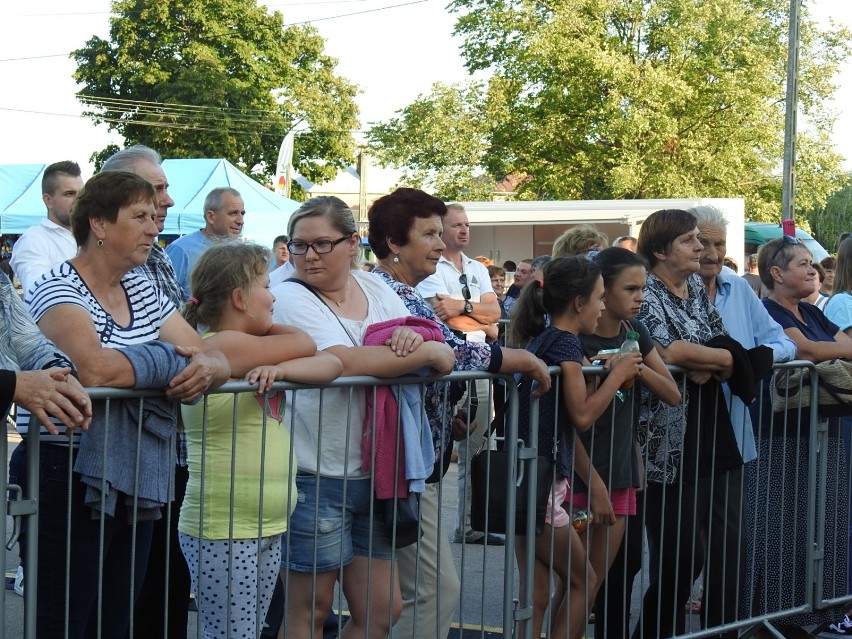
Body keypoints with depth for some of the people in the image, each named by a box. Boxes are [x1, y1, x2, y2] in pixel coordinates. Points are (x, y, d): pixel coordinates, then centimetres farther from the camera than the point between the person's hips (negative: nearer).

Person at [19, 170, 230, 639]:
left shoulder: (143, 291, 13)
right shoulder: (58, 288, -11)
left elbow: (214, 357, 9)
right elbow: (95, 369, -29)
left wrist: (205, 367, -15)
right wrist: (174, 359, -14)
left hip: (136, 485, 7)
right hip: (71, 482, -7)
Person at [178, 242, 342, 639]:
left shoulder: (248, 347, 13)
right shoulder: (219, 346, -14)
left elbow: (331, 364, 2)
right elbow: (304, 344, -6)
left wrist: (281, 369, -16)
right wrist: (262, 327, 12)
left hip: (269, 529, 9)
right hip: (223, 532, -9)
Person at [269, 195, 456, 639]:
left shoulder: (375, 289, 10)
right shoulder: (289, 297, -10)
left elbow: (435, 350, 9)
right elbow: (344, 362, -25)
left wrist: (412, 337, -15)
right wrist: (429, 352, -17)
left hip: (370, 473, 7)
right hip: (314, 479, -6)